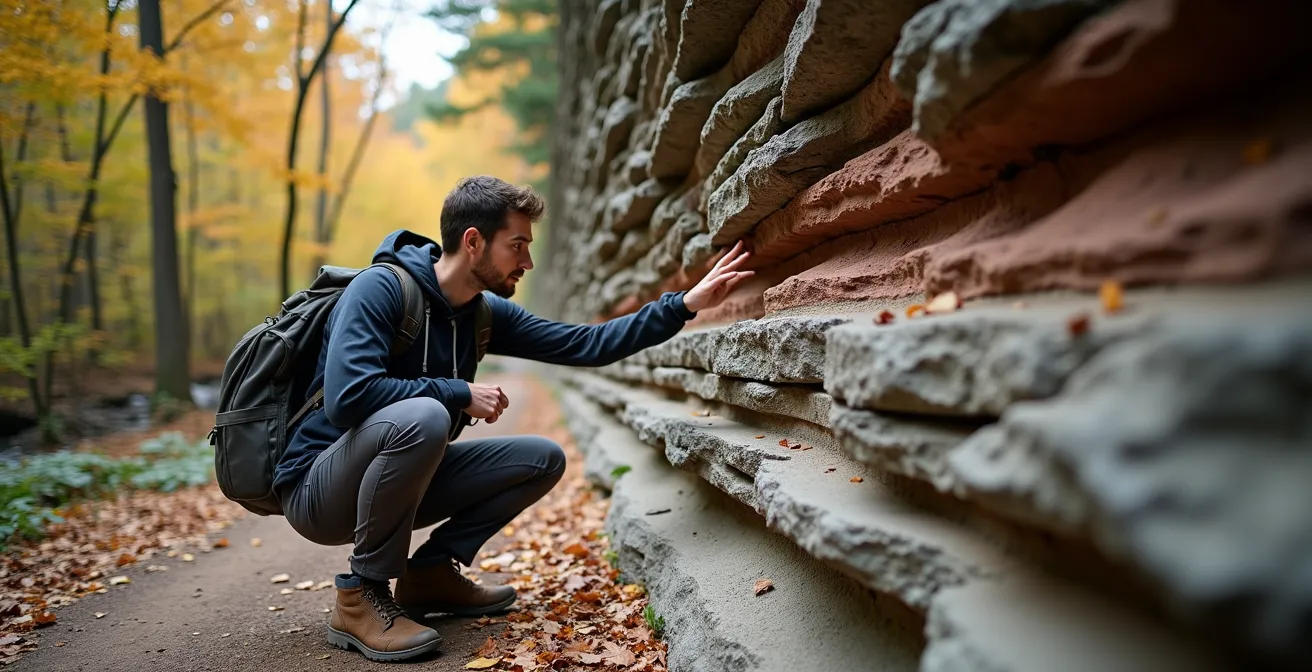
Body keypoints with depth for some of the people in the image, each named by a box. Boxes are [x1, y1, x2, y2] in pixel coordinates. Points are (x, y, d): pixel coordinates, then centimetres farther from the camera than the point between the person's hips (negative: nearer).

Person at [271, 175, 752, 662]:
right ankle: (360, 598, -18)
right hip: (317, 489, -7)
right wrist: (460, 394, -24)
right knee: (423, 416, -37)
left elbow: (585, 345, 0)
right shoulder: (380, 288, -20)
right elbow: (347, 396, -33)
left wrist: (685, 304, -4)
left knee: (543, 459, 1)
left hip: (400, 479, 7)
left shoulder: (486, 312, 1)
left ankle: (431, 572, 8)